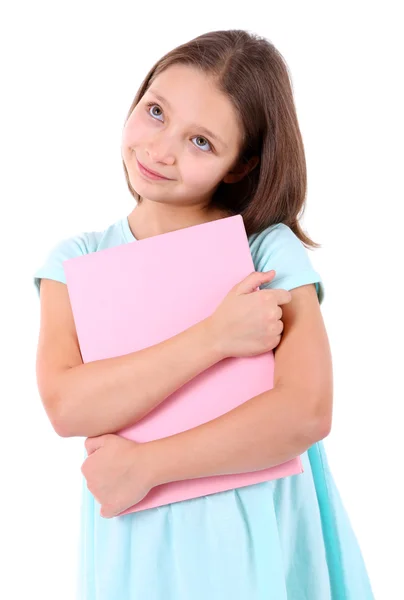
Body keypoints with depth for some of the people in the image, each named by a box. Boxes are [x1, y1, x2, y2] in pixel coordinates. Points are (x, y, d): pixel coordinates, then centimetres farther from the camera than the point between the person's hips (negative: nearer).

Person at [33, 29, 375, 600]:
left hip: (260, 532, -1)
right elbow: (66, 406, -18)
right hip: (137, 538, 2)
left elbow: (306, 412, -20)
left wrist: (145, 465, -19)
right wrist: (217, 337, -23)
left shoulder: (271, 250, -10)